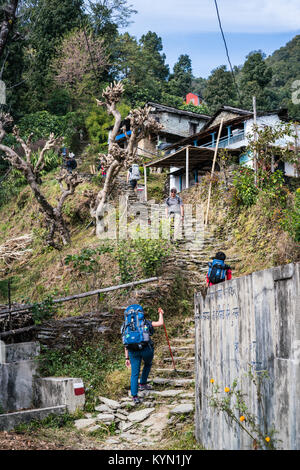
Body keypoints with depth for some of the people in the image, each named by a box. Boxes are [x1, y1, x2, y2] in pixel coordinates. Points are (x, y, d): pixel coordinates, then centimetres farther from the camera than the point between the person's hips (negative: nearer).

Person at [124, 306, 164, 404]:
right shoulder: (145, 323, 12)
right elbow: (160, 323, 7)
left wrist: (127, 358, 15)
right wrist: (161, 314, 25)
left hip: (133, 351, 2)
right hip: (146, 348, -1)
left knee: (134, 373, 4)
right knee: (148, 364, 30)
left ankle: (134, 396, -7)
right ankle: (142, 384, 34)